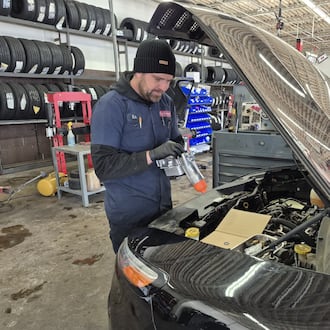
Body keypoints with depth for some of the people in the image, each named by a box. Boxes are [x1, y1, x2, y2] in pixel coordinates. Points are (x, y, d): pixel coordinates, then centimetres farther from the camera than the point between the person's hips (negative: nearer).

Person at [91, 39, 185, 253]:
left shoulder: (166, 103, 4)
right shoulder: (111, 105, -16)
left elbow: (176, 140, 17)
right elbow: (103, 166, -21)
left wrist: (179, 153, -6)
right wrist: (152, 155, -29)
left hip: (163, 207, 6)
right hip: (129, 215, -6)